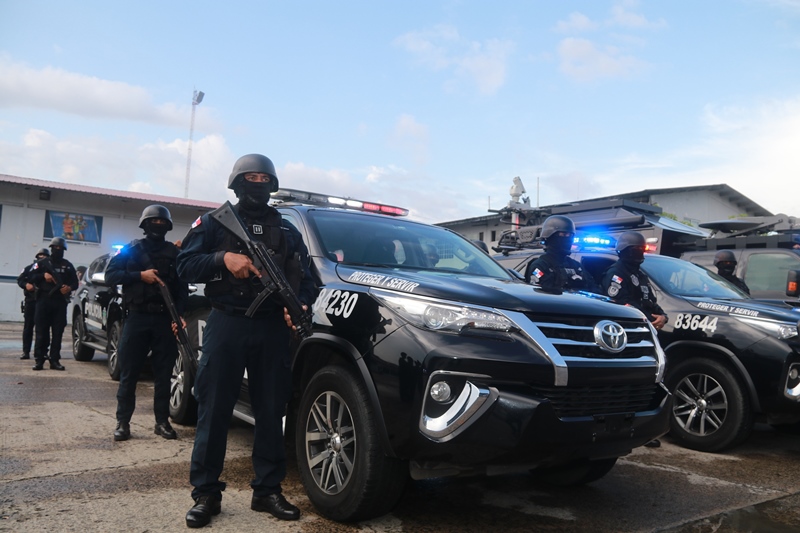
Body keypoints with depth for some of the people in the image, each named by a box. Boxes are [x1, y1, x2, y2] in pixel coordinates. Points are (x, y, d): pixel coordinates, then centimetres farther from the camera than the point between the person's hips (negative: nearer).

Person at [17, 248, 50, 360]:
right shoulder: (29, 268, 15)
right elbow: (19, 279, 11)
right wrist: (26, 284, -8)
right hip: (30, 300, 2)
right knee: (28, 326, 3)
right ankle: (26, 351, 5)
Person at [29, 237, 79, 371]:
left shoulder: (68, 265, 16)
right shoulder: (43, 263, 12)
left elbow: (75, 282, 12)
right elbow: (31, 277, 6)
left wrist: (69, 287, -10)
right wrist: (43, 275, -11)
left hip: (60, 302, 1)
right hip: (44, 300, -1)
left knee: (58, 332, -1)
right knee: (41, 331, -4)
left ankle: (55, 360, 3)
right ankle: (39, 360, -1)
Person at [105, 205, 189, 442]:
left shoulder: (175, 252, 12)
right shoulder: (132, 249, 10)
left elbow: (183, 288, 6)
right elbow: (110, 275, 1)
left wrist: (179, 316, -8)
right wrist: (140, 275, -12)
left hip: (165, 319, 1)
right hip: (136, 317, -1)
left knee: (163, 373, 4)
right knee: (129, 372, 1)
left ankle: (162, 421, 11)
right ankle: (123, 422, 9)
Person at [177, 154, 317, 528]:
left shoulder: (287, 230, 16)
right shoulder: (214, 222, 10)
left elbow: (305, 279, 12)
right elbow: (185, 265, -1)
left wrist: (301, 304, -9)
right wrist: (224, 258, -18)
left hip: (273, 329, 3)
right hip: (226, 325, -2)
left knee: (271, 412, 6)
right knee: (214, 409, 1)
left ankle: (267, 490, 18)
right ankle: (206, 493, 13)